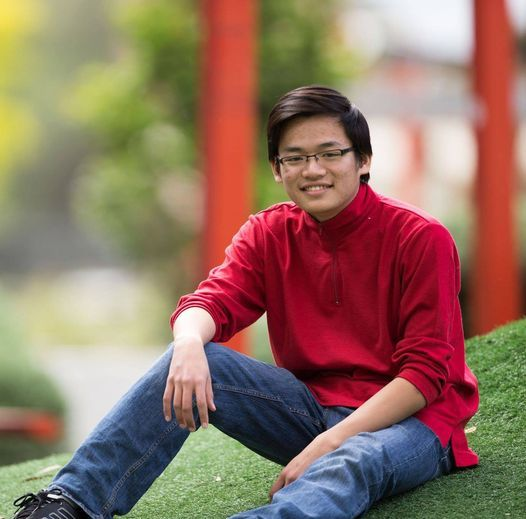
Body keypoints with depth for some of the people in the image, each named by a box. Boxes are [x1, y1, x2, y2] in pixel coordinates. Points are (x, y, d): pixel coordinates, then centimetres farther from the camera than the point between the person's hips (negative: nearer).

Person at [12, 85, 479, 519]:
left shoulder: (421, 239, -11)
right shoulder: (268, 234, 5)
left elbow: (424, 373, -15)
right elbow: (214, 301, -9)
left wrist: (328, 443, -24)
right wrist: (189, 343, -35)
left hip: (406, 418, -4)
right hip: (312, 405, 5)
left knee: (351, 464, -40)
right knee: (191, 364, -18)